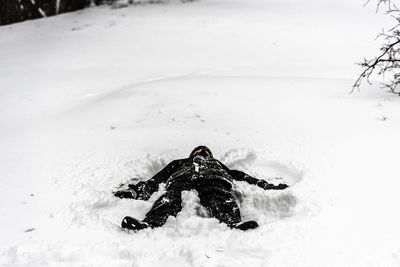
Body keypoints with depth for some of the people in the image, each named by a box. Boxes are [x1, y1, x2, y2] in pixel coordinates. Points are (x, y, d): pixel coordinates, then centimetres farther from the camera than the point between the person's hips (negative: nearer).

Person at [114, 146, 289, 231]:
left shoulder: (217, 164, 44)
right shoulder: (179, 163, 42)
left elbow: (239, 176, 31)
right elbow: (156, 179, 28)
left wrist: (268, 186, 17)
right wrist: (135, 190, 10)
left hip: (214, 179, 0)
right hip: (181, 179, 0)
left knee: (220, 198, -36)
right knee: (171, 196, -35)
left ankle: (232, 224, -66)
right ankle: (149, 223, -62)